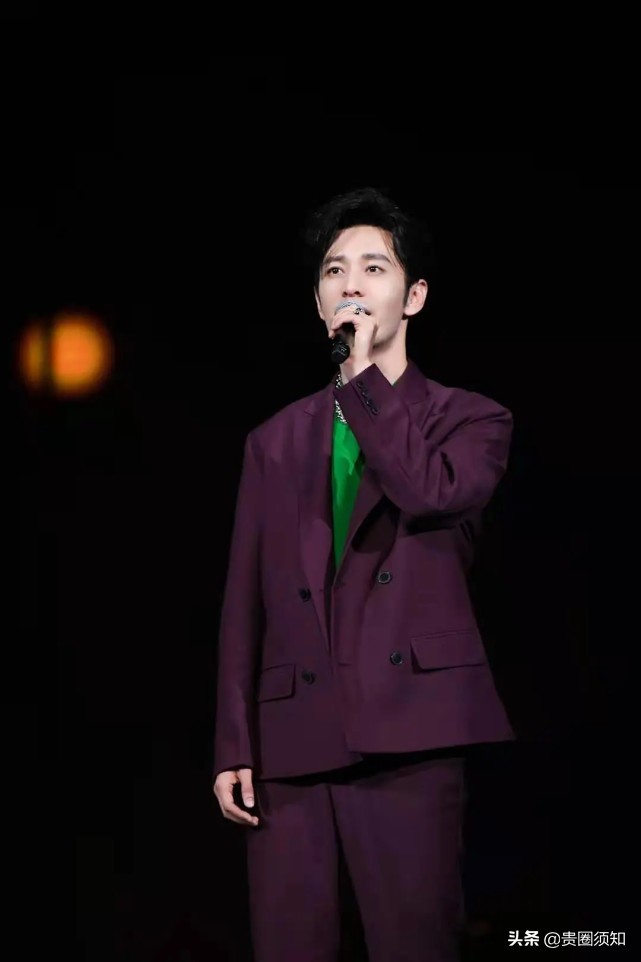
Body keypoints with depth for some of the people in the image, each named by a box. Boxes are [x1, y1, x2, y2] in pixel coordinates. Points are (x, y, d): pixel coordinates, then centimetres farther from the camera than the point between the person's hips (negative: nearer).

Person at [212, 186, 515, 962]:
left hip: (407, 739, -3)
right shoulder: (276, 441, 19)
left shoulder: (470, 420, 10)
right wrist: (233, 746, 4)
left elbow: (432, 489, -14)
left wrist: (366, 374, -3)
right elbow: (244, 602, 13)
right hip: (290, 742, 3)